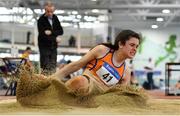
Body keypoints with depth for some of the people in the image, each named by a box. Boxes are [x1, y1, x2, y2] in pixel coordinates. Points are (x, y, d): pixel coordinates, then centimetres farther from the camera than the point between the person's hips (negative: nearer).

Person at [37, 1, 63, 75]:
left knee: (53, 67, 5)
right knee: (45, 67, -8)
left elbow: (61, 31, 3)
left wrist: (51, 32, -14)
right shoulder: (41, 20, -8)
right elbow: (42, 34, -16)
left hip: (53, 46, 5)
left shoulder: (55, 18, 9)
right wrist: (55, 39, -14)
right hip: (44, 46, -5)